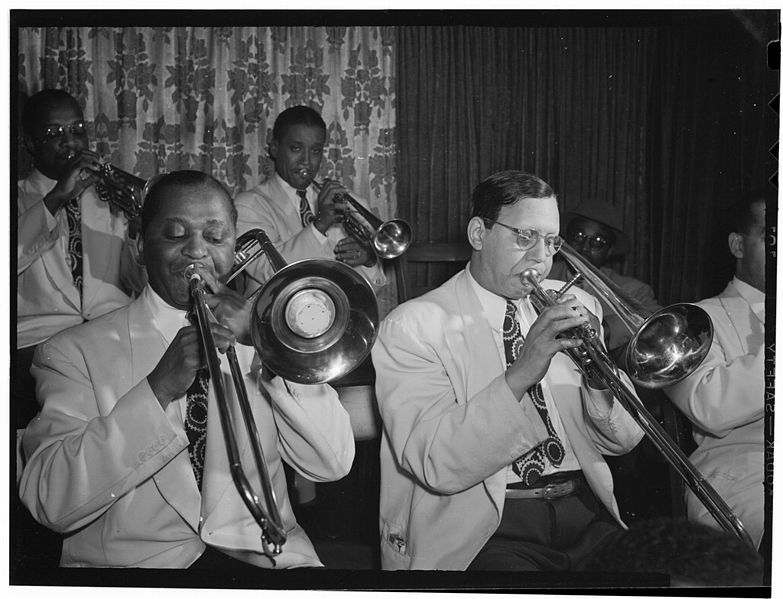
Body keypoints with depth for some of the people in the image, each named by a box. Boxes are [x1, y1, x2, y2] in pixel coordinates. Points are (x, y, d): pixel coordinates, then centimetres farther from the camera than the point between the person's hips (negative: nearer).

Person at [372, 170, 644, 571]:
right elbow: (435, 466, -16)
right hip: (484, 528, -5)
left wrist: (599, 376, -10)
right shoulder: (411, 327, -5)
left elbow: (620, 442, 10)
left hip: (586, 513, 5)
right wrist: (518, 376, -24)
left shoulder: (573, 306, 11)